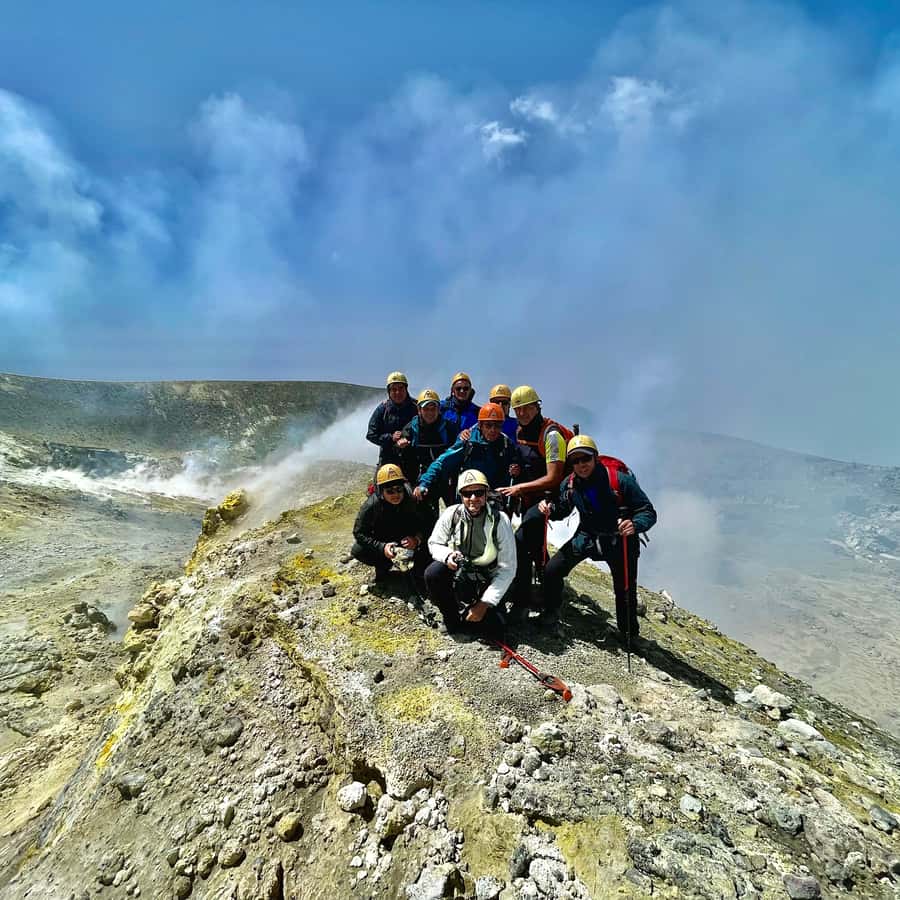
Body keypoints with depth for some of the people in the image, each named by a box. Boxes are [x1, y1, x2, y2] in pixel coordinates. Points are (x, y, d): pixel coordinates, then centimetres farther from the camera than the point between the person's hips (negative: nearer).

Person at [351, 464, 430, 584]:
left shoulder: (411, 501, -23)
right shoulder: (371, 506, -26)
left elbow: (423, 525, -16)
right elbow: (359, 533, -22)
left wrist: (417, 539, -39)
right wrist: (381, 547, -36)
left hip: (407, 543, 0)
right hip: (381, 543, 0)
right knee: (357, 551, -25)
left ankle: (419, 571, 2)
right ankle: (384, 565, 5)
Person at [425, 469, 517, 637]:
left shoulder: (500, 521, -19)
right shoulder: (451, 514, -14)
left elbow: (507, 569, -16)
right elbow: (434, 543, 2)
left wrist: (485, 604, -20)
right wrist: (447, 556, -23)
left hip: (486, 581, -1)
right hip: (456, 572, 2)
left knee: (495, 629, -19)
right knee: (432, 574, -29)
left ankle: (464, 617, 12)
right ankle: (452, 616, -3)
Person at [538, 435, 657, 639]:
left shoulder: (620, 479, -24)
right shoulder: (570, 484, -11)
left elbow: (648, 512, -20)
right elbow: (562, 511, 6)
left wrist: (635, 525, -41)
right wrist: (549, 508, -17)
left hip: (620, 540, -3)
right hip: (587, 536, 3)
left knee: (625, 592, 4)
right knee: (552, 570, -9)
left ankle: (629, 635, 33)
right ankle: (550, 614, 17)